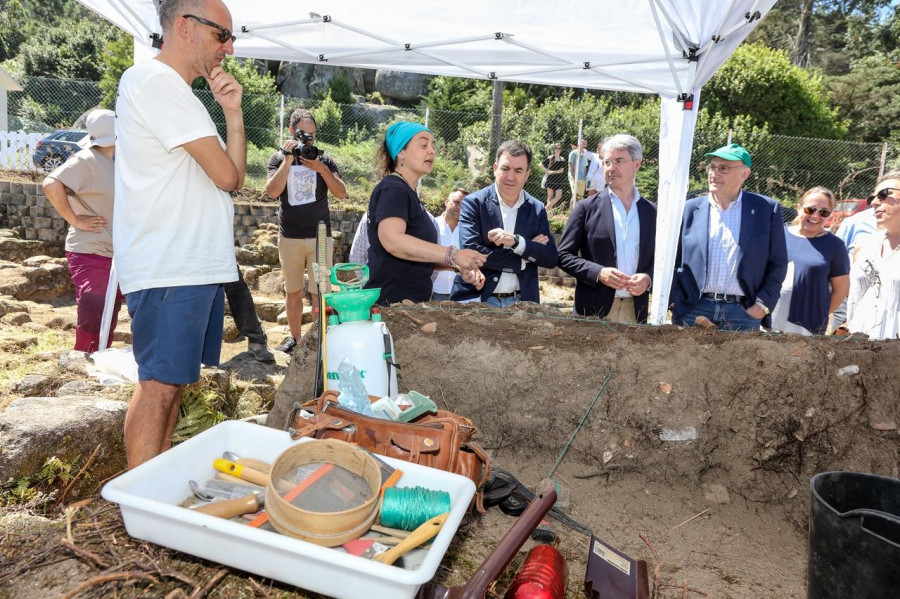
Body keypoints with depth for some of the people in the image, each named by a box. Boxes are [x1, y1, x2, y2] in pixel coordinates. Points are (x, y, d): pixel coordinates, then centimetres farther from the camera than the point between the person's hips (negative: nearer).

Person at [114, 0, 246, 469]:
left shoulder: (175, 92, 23)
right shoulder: (155, 82, -10)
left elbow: (231, 177, 14)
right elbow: (227, 175, -15)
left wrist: (232, 111, 1)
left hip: (196, 264, 10)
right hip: (168, 270, -10)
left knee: (172, 381, 13)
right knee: (159, 385, -7)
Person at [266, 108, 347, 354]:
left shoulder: (324, 159, 4)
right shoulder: (278, 158, 5)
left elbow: (341, 193, -6)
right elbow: (272, 192, -12)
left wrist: (322, 169, -18)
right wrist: (288, 160, -17)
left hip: (320, 236, -1)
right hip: (289, 238, 1)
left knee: (319, 292, -6)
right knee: (293, 291, 9)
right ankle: (294, 337, 20)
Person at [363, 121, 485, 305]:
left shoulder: (408, 193, 17)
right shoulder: (392, 190, -11)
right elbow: (392, 241, -30)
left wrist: (459, 265, 7)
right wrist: (453, 255, -31)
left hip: (412, 302, 9)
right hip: (390, 303, -9)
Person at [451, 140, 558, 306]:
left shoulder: (537, 209, 5)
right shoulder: (473, 203, -5)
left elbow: (551, 258, -2)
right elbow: (471, 253, -16)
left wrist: (517, 241, -18)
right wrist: (524, 256, -12)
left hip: (521, 302, 3)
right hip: (476, 299, -3)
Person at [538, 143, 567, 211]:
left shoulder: (562, 160, 6)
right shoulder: (550, 158, 0)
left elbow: (561, 170, -3)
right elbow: (541, 165, 3)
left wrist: (553, 172, -14)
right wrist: (547, 171, -5)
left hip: (559, 180, 2)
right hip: (550, 179, -2)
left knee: (559, 196, -8)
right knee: (550, 196, 2)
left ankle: (547, 207, 5)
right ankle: (549, 209, 11)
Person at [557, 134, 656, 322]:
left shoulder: (652, 213, 8)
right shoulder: (587, 208, 1)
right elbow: (564, 255, -1)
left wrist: (648, 278, -9)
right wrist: (598, 273, -15)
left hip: (635, 311, 2)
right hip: (594, 309, -2)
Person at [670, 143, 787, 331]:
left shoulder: (767, 209, 3)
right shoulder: (689, 209, 5)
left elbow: (777, 264, 6)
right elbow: (672, 261, 7)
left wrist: (762, 304, -2)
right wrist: (676, 304, -1)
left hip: (743, 313, 0)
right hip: (693, 310, 1)